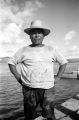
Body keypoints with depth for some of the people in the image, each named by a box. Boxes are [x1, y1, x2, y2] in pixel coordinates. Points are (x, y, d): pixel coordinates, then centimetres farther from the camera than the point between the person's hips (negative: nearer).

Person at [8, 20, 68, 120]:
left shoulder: (51, 50, 7)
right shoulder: (24, 50, 4)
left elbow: (63, 62, 16)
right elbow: (11, 62, 12)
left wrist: (58, 77, 7)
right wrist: (18, 77, 3)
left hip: (48, 89, 1)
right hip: (29, 89, 0)